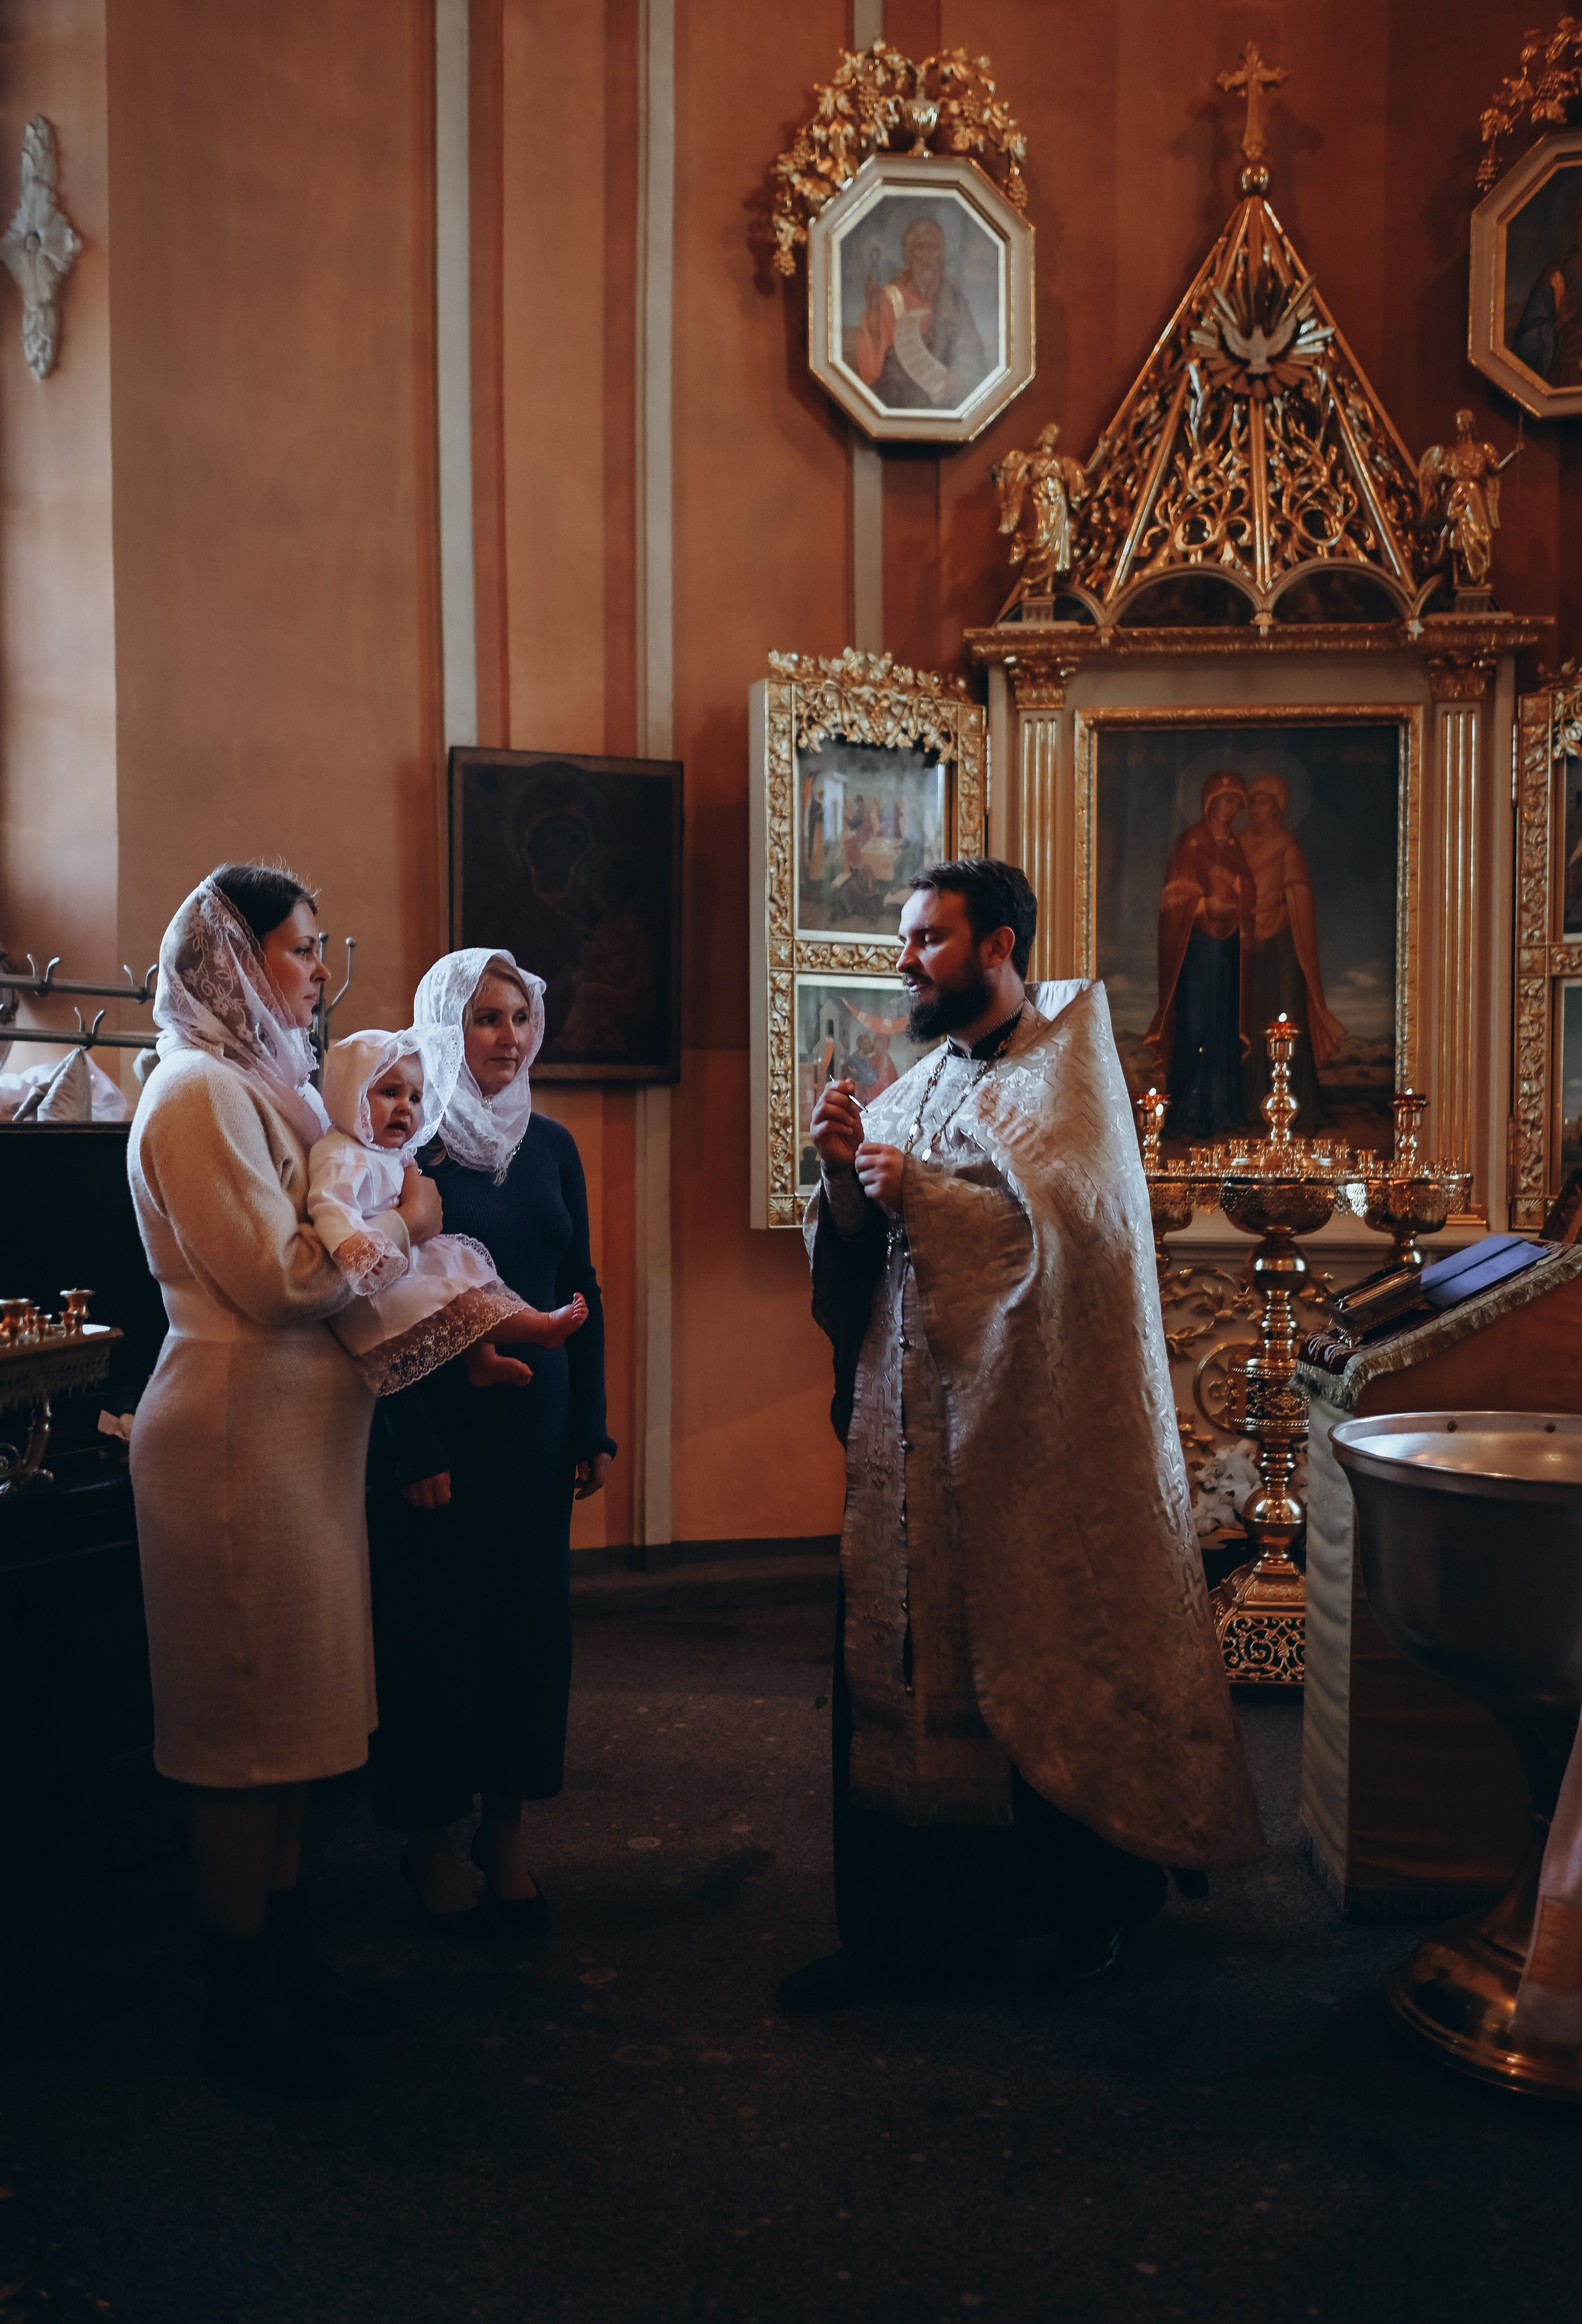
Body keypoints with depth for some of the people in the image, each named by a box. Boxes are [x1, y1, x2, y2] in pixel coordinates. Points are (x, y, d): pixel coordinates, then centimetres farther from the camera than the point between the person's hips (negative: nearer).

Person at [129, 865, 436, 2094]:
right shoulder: (201, 1091, -14)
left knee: (290, 1710, 15)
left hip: (299, 1428, 9)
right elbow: (280, 1277, -20)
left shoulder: (270, 1086, 16)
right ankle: (239, 1994, 15)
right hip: (239, 1430, -9)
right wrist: (401, 1226, -7)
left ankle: (283, 1947, 28)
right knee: (244, 1720, 1)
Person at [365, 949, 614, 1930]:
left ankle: (507, 1819, 24)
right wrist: (413, 1447, -14)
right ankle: (432, 1832, 21)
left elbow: (581, 1291, 10)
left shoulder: (550, 1144, 7)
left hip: (535, 1417, 5)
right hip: (437, 1420, -5)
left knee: (533, 1615, 9)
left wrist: (592, 1426, 6)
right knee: (437, 1622, 4)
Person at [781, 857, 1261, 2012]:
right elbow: (860, 1260, 10)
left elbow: (1059, 1223, -19)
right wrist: (847, 1175, -8)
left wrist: (916, 1186, -15)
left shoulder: (1066, 1069, -5)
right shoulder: (917, 1087, 13)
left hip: (1033, 1435, -6)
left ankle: (1092, 1901, 27)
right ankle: (914, 1919, 19)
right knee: (908, 1666, 6)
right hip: (915, 1430, 6)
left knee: (1050, 1668, 6)